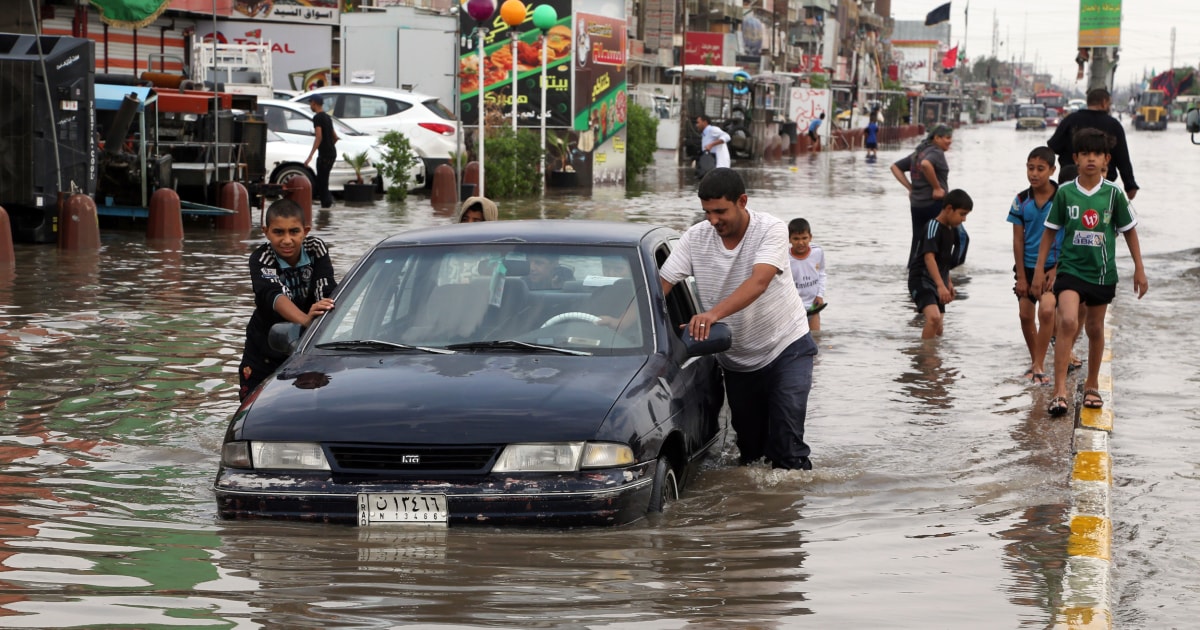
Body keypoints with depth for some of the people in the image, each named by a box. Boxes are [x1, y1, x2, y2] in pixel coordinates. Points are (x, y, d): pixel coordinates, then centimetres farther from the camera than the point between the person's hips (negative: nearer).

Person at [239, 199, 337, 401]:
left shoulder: (316, 249, -14)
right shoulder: (261, 259, -23)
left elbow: (327, 291, -26)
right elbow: (274, 295, -42)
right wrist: (305, 320, -61)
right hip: (266, 352, -1)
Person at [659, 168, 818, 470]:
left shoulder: (771, 230, -20)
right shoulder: (695, 237, -7)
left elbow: (759, 282, -36)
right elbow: (661, 285, -12)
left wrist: (714, 313, -52)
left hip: (787, 346, -4)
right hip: (737, 360, 4)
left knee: (787, 449, -16)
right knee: (749, 449, 12)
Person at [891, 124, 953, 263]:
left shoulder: (918, 153, 16)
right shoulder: (936, 152, -11)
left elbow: (895, 167, 19)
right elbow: (926, 164, -33)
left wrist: (910, 188, 13)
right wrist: (937, 187, -23)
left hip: (916, 204, 8)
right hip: (935, 204, -8)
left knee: (917, 242, 10)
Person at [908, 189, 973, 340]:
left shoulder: (951, 230, 12)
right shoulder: (933, 226, -16)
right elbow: (929, 257, -27)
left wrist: (948, 283, 27)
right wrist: (941, 285, -35)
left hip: (936, 283, 10)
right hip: (921, 279, -10)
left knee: (938, 330, 14)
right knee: (934, 317, -31)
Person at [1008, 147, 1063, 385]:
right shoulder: (1022, 200, -1)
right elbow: (1018, 240, 2)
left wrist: (1057, 269, -10)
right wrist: (1021, 276, -1)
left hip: (1054, 266, -3)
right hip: (1028, 266, 4)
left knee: (1046, 310, -19)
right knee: (1026, 315, 6)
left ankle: (1039, 366, -13)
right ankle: (1035, 361, 26)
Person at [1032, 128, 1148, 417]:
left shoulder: (1113, 194, -3)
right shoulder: (1065, 192, -4)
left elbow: (1129, 231, 7)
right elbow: (1050, 231, 4)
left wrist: (1139, 269, 6)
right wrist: (1039, 271, 4)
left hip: (1102, 271, 2)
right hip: (1070, 268, -2)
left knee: (1095, 328, 13)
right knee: (1067, 322, -21)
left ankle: (1092, 385, 33)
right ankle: (1059, 391, -21)